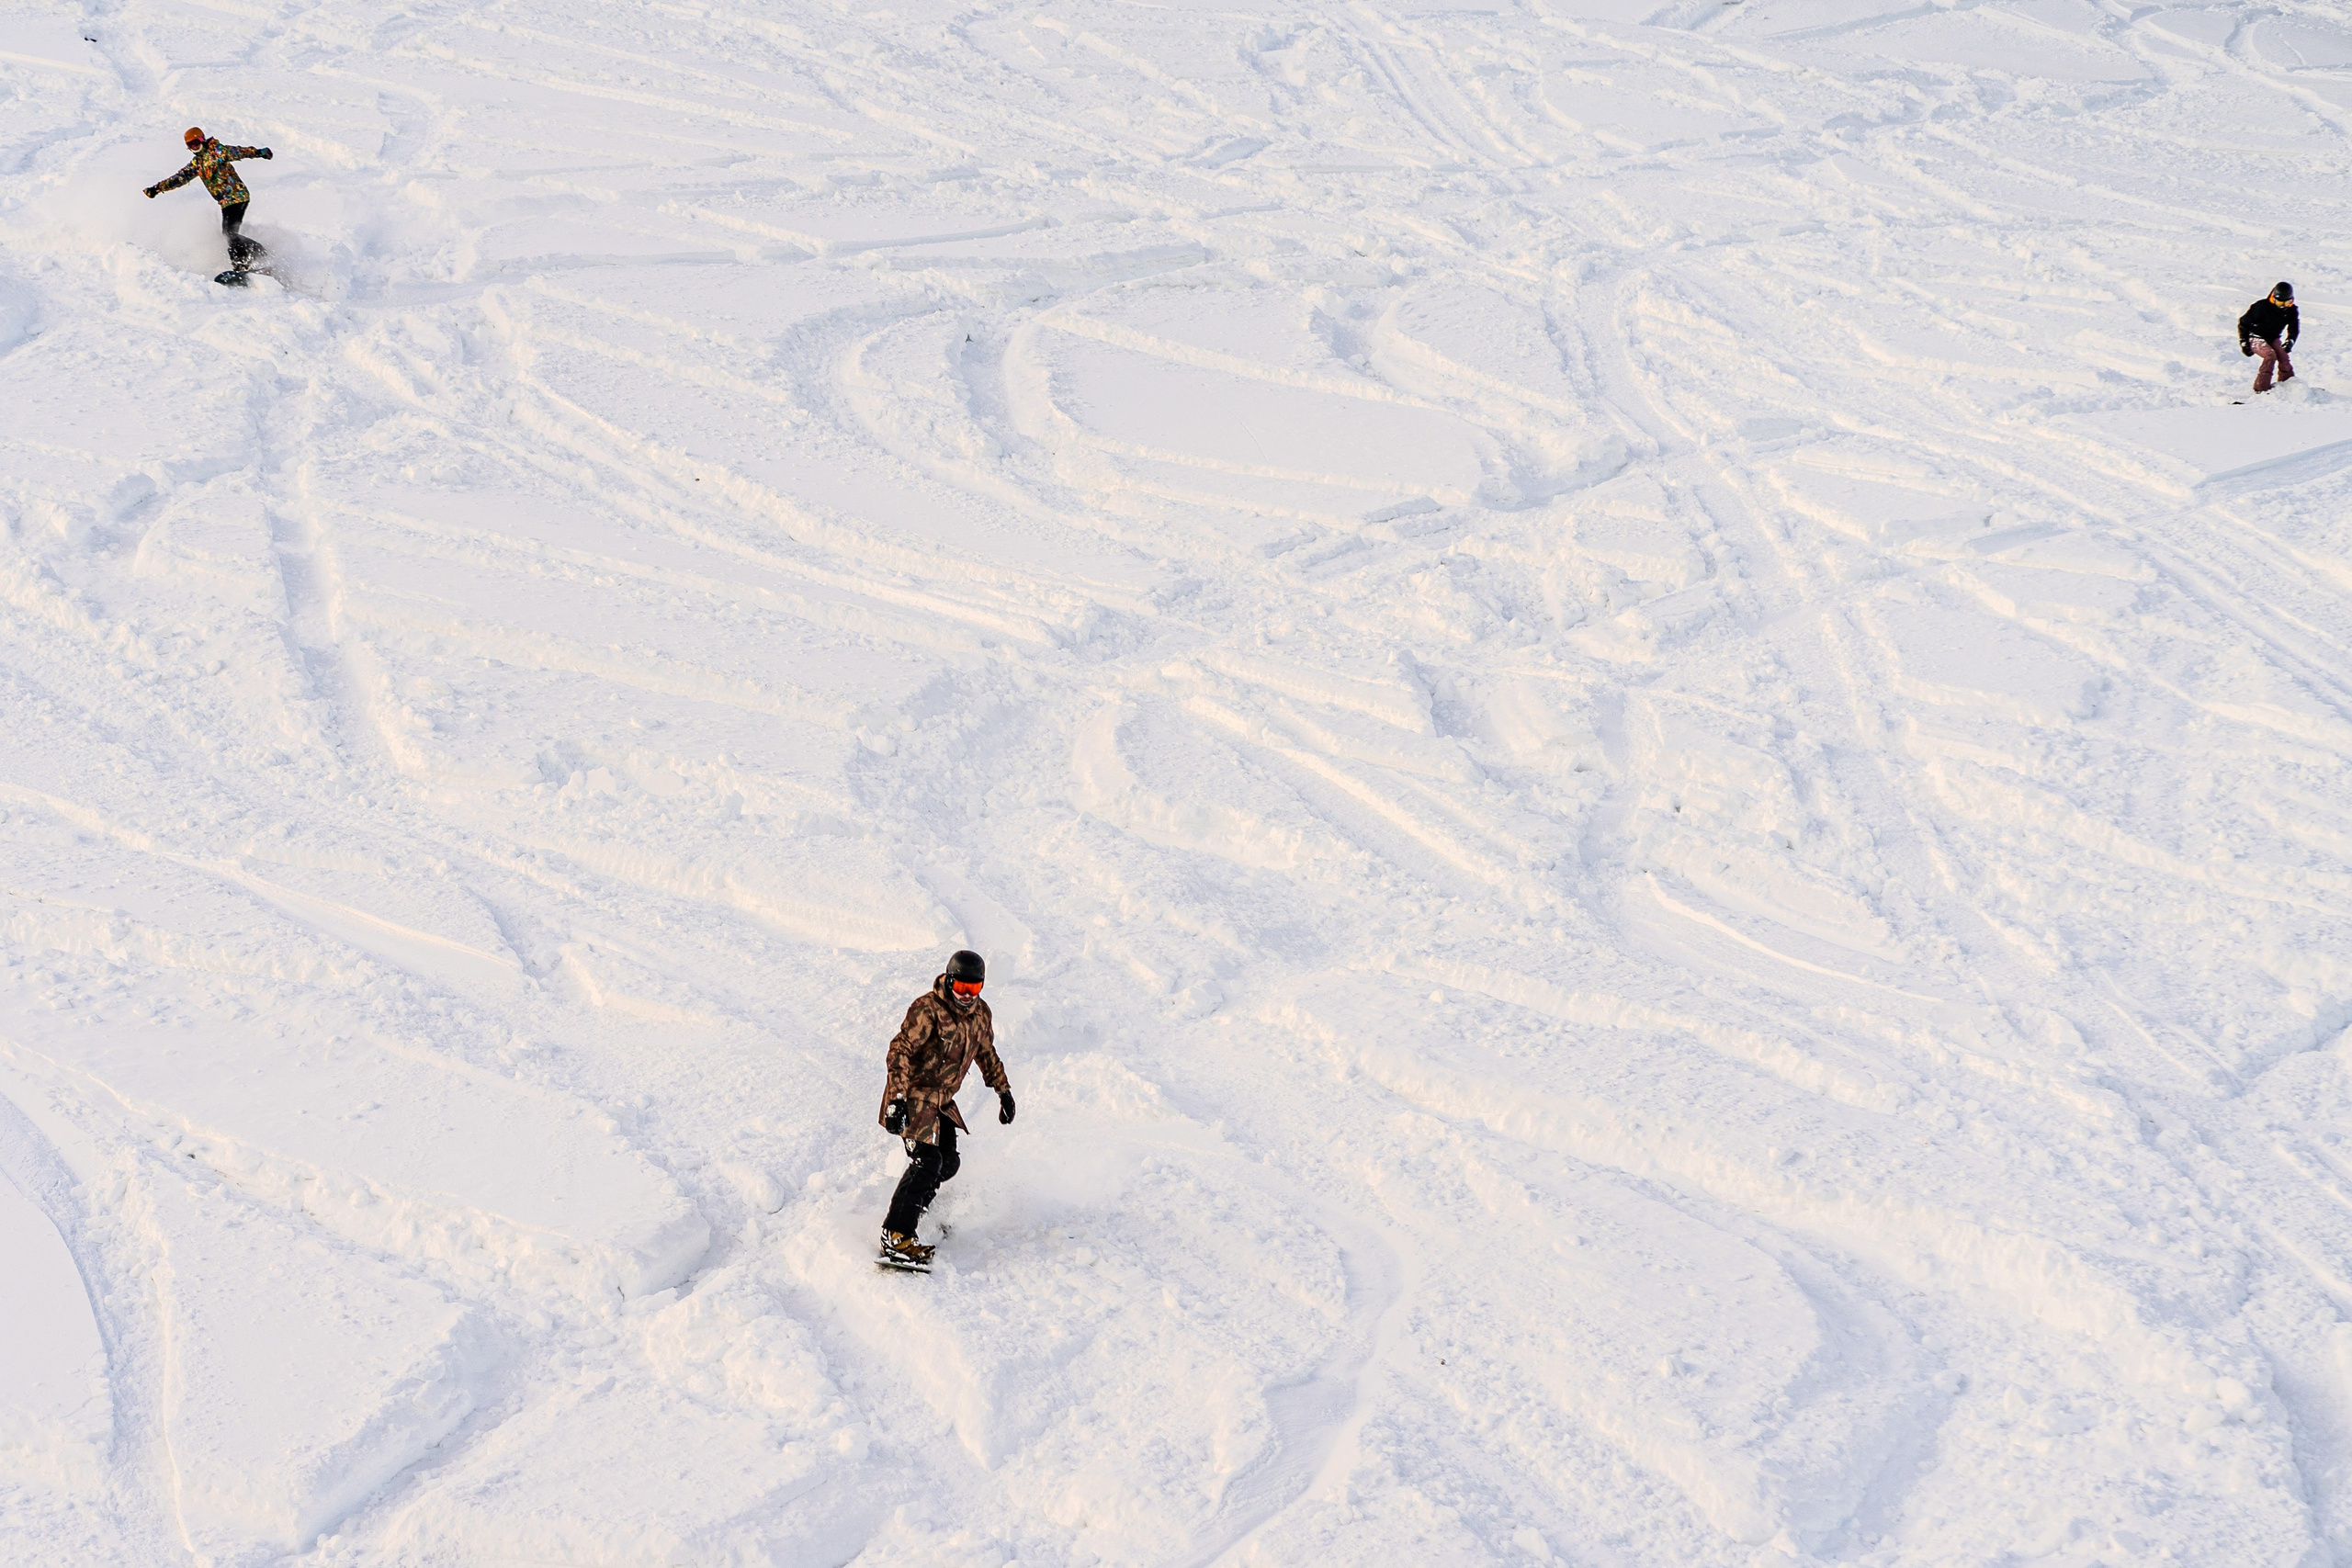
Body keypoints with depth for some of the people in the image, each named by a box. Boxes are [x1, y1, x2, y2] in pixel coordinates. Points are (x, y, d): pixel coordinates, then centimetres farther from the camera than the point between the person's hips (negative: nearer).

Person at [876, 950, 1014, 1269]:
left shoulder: (980, 1013, 5)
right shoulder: (928, 1009, -19)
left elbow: (986, 1053, 22)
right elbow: (900, 1050, -22)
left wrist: (1004, 1091, 22)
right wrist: (897, 1098, -30)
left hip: (943, 1100, 8)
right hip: (914, 1095, -8)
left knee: (948, 1163, 6)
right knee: (927, 1161, -19)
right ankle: (896, 1237, -19)